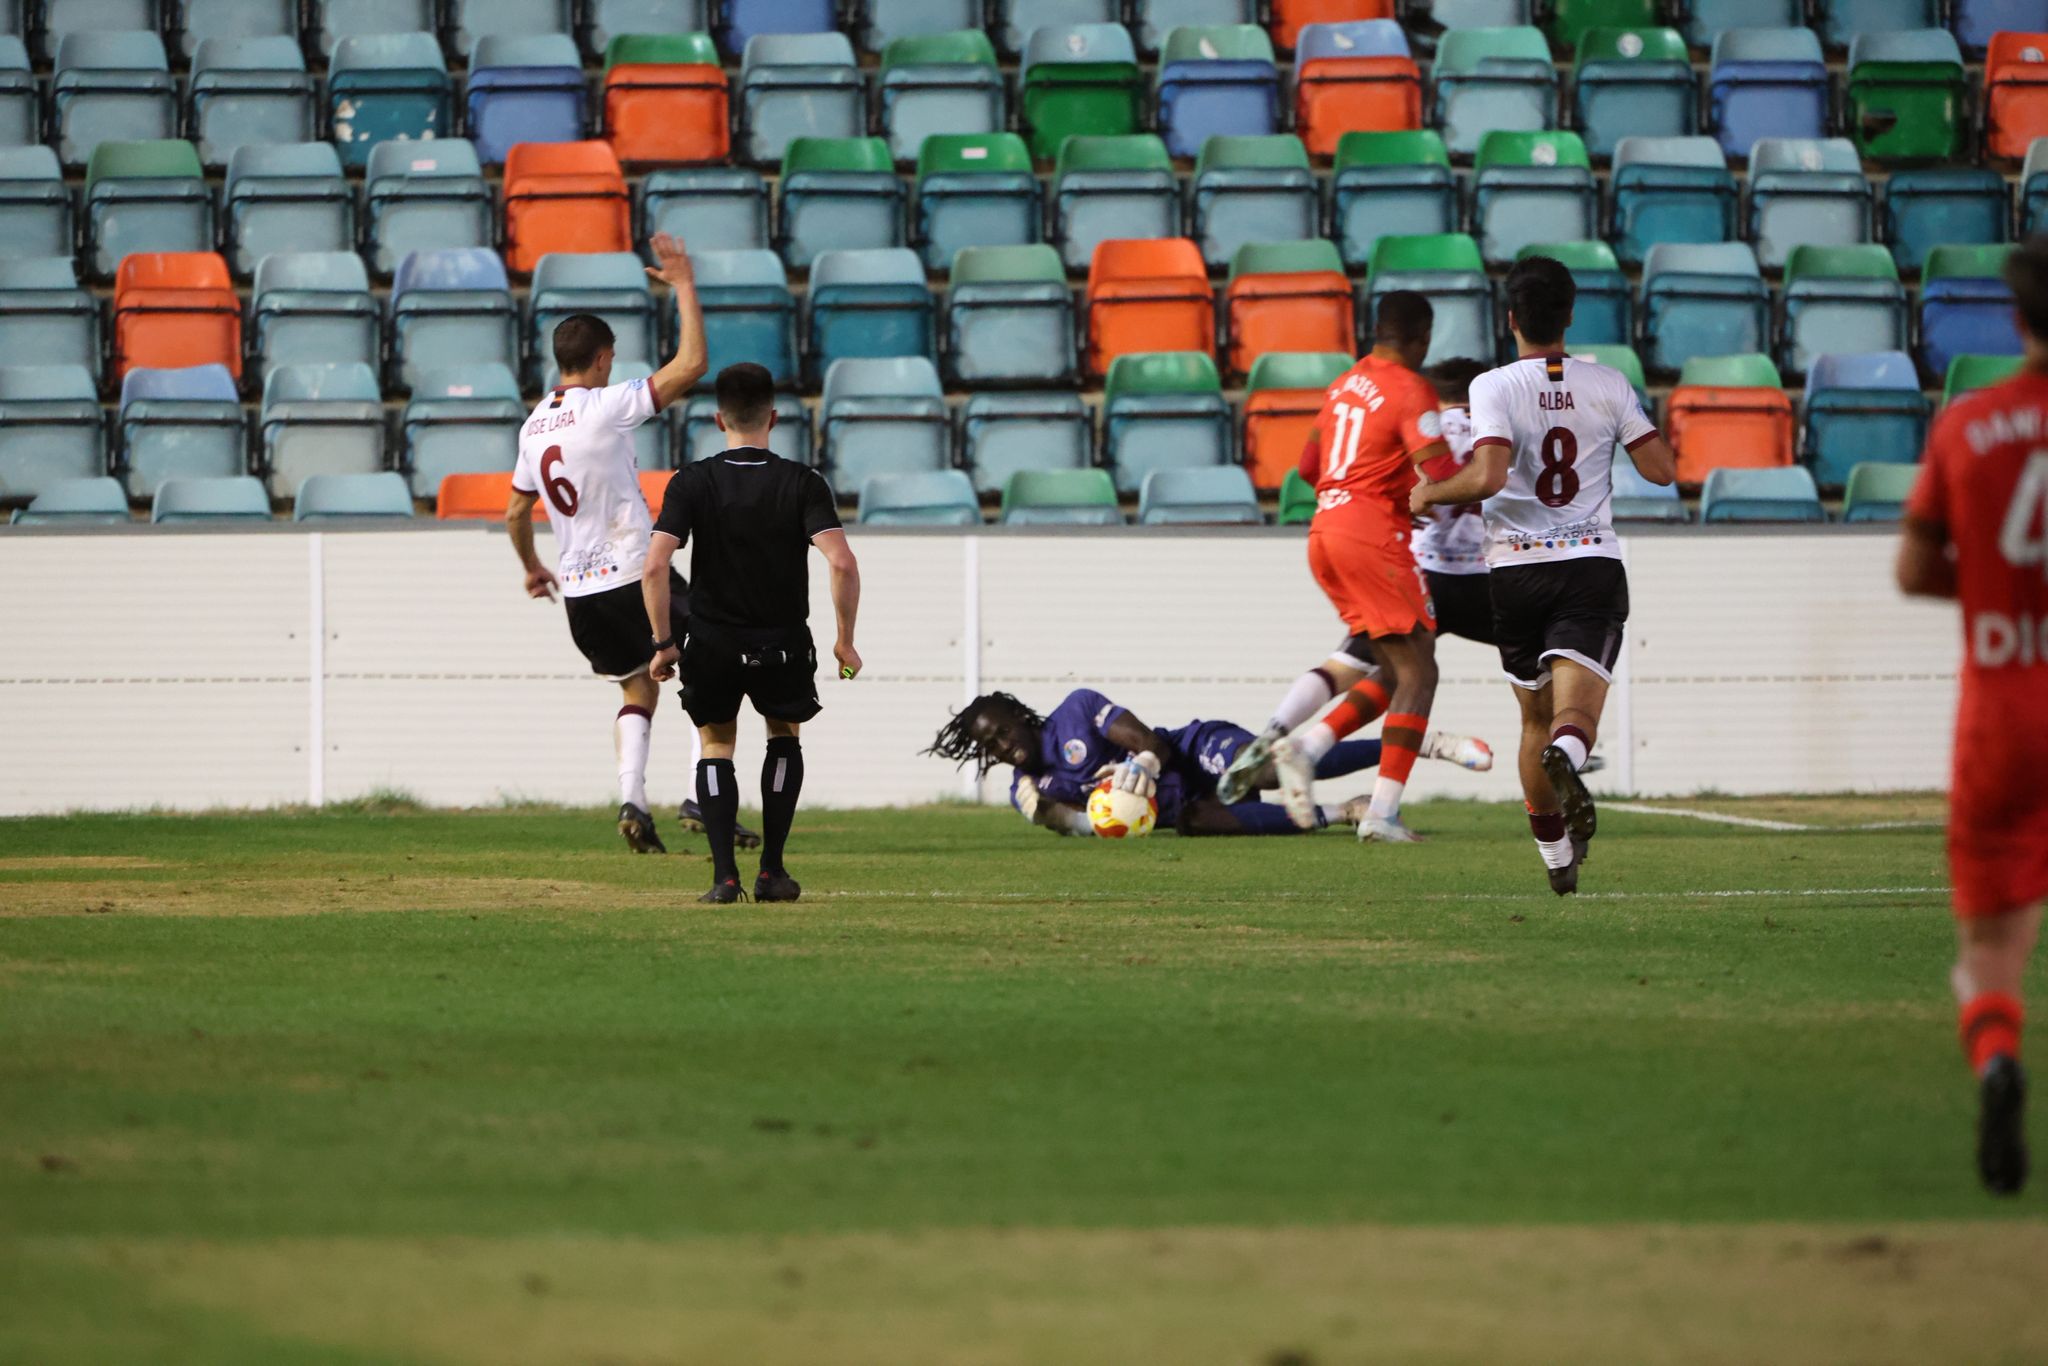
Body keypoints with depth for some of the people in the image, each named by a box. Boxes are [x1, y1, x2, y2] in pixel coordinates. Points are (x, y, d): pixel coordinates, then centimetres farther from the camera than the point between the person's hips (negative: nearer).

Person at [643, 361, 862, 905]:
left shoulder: (692, 482, -5)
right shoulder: (802, 483, -7)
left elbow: (654, 567, -14)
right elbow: (842, 563, -18)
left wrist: (663, 642, -4)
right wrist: (845, 641, -7)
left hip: (710, 644, 0)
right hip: (783, 646, 0)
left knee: (716, 745, 18)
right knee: (784, 736, 25)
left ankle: (724, 875, 1)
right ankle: (772, 870, 16)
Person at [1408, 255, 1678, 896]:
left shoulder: (1494, 387, -7)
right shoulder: (1607, 385, 1)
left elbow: (1487, 477, -21)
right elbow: (1662, 470, 2)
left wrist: (1430, 493, -2)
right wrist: (1647, 429, 22)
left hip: (1515, 567, 0)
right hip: (1591, 566, 0)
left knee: (1536, 717, 16)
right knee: (1577, 708, -11)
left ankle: (1557, 858, 22)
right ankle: (1568, 757, -48)